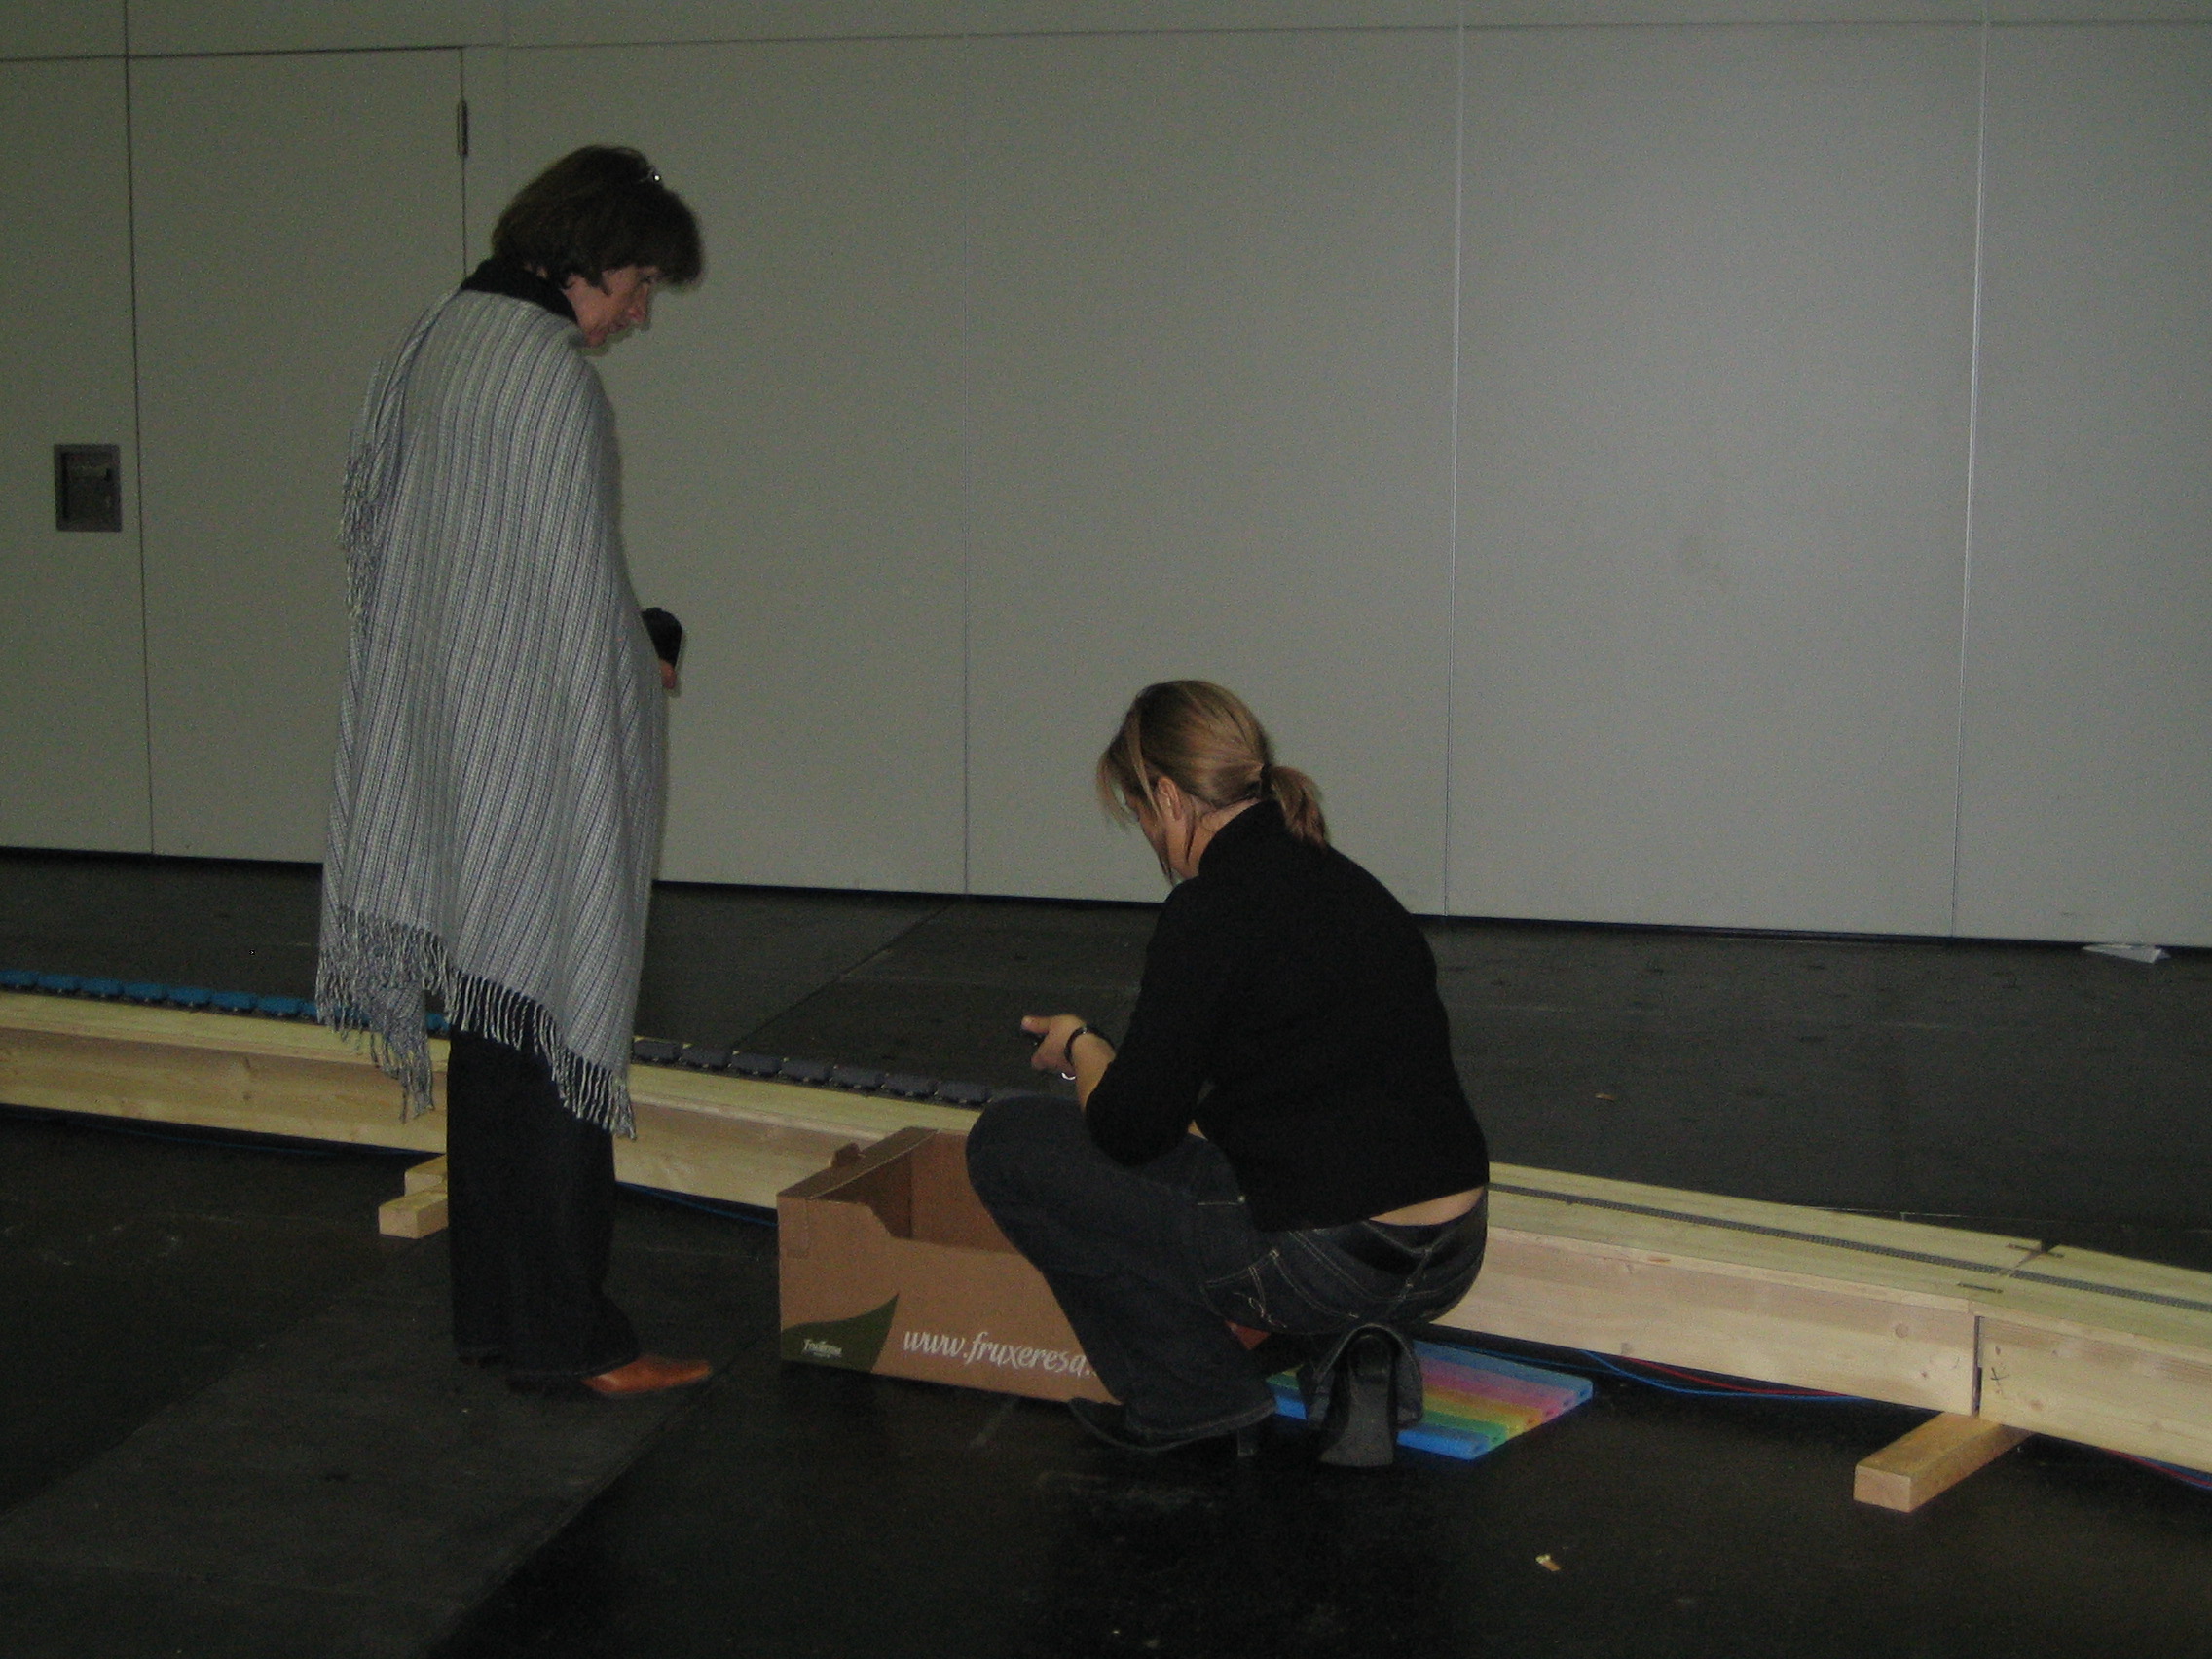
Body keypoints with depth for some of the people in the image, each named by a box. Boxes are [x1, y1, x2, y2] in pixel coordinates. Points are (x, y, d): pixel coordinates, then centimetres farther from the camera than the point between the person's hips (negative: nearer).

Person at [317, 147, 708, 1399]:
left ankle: (495, 1312, 23)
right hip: (540, 752, -9)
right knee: (558, 1026, -3)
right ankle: (562, 1338, 4)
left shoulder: (434, 344, 11)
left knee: (494, 1032, 15)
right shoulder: (551, 374, -16)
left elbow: (377, 530, 17)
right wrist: (647, 666, 2)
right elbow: (577, 594, -17)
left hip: (438, 747, 9)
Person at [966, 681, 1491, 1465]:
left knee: (1009, 1139, 3)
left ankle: (1192, 1393, 7)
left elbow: (1128, 1127, -11)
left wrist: (1079, 1045, 11)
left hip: (1332, 1267, -8)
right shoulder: (1350, 884, 13)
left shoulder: (1212, 909, -12)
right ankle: (1352, 1354, 13)